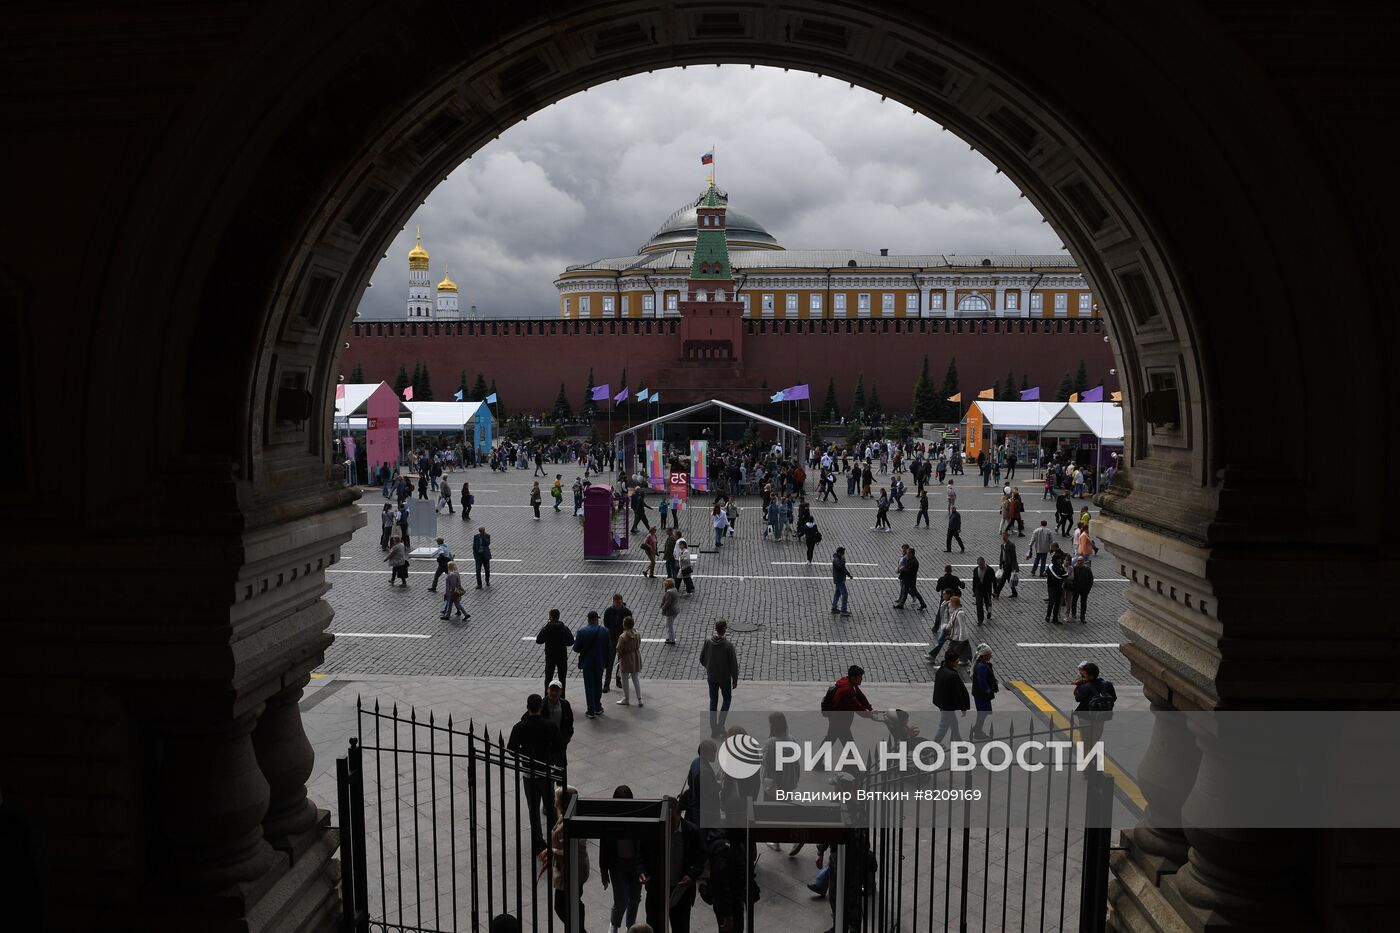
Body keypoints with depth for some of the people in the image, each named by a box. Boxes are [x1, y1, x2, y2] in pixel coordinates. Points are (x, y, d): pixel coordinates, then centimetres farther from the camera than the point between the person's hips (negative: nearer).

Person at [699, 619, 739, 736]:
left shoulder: (708, 641, -12)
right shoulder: (728, 645, -22)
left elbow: (702, 659, -1)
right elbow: (733, 664, -15)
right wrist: (735, 679, -1)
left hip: (711, 677, 3)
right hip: (724, 677, -3)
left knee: (713, 701, 15)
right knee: (727, 699, 19)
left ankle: (713, 729, 19)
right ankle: (720, 724, 9)